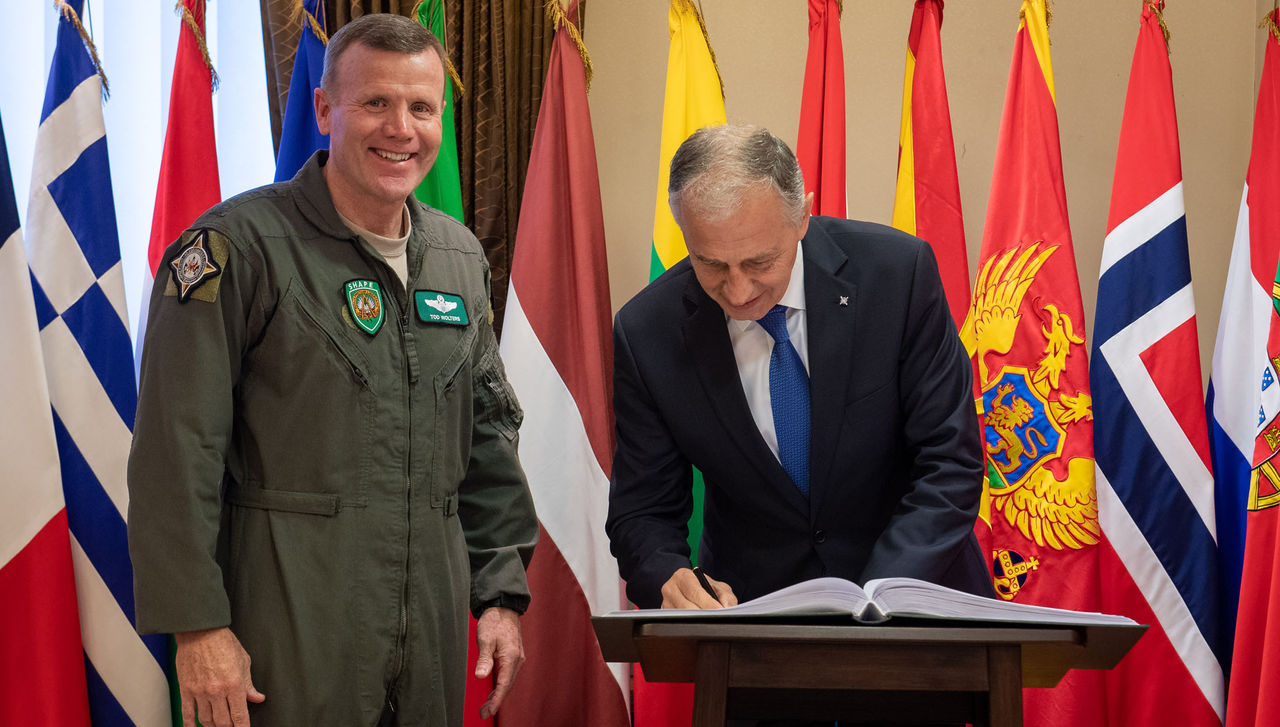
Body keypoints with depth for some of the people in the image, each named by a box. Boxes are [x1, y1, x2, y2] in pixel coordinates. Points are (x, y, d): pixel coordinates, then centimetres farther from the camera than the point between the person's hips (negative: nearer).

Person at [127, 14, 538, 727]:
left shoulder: (461, 257, 12)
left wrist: (502, 592, 13)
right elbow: (178, 452, -12)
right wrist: (198, 625, -16)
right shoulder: (238, 246, -9)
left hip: (434, 625, 6)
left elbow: (489, 434, 19)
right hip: (289, 629, -6)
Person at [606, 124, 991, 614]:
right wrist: (670, 580, -26)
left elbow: (950, 464, -11)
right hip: (749, 600, 3)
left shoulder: (897, 271, -14)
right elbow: (642, 513, -3)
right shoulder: (645, 332, -11)